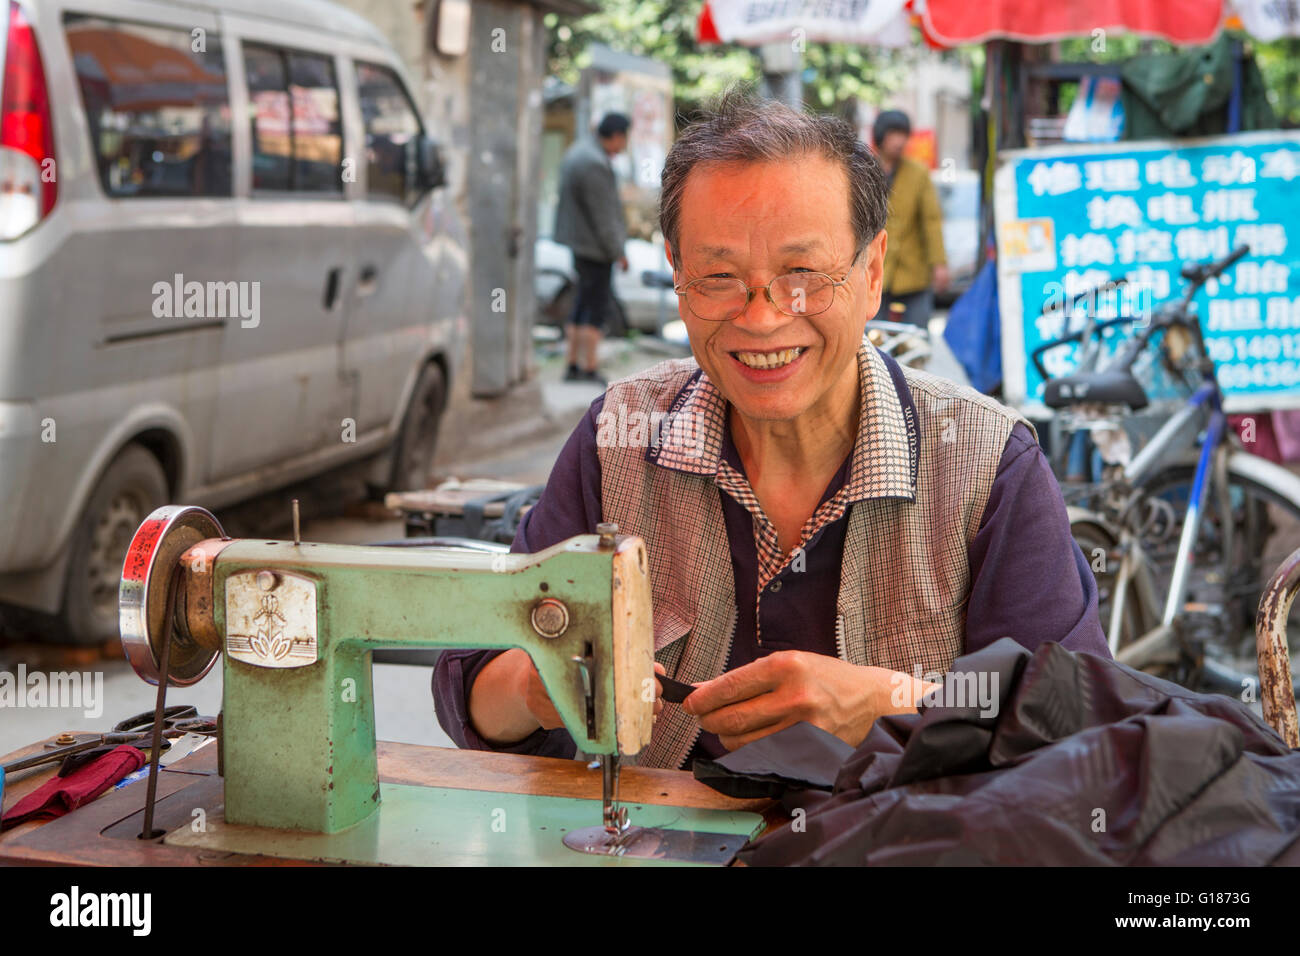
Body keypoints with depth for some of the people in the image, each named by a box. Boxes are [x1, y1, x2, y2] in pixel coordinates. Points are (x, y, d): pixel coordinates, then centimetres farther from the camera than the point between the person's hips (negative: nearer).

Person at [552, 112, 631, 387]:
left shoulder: (579, 151, 9)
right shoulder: (595, 165, -24)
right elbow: (603, 215, -22)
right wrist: (618, 252, -15)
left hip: (579, 239, 10)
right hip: (595, 244, -10)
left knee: (584, 301, 15)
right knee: (598, 307, -3)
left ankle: (573, 366, 18)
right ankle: (589, 371, 0)